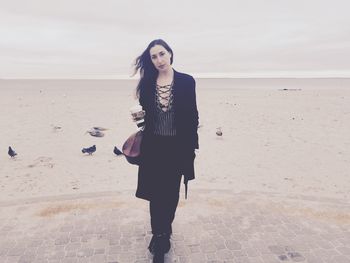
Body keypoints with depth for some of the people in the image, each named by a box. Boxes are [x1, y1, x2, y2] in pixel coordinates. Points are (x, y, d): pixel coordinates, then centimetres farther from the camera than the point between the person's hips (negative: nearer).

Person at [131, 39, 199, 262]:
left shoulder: (186, 81, -6)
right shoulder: (147, 83, 0)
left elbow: (192, 116, -4)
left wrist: (191, 148, -5)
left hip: (177, 147, -1)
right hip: (154, 147, 1)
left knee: (171, 194, 13)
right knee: (156, 194, 5)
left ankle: (162, 233, 37)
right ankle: (161, 236, 23)